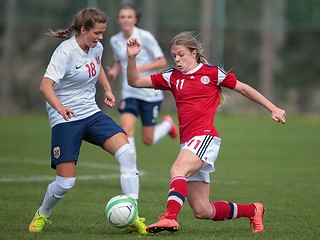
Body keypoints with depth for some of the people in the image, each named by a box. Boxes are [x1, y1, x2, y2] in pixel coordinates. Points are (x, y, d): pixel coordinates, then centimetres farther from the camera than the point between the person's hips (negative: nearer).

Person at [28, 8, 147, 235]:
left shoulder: (97, 47, 3)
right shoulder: (65, 51, -18)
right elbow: (45, 85, -28)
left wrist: (108, 90, 17)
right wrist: (59, 107, -45)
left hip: (91, 114, 6)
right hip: (66, 120, -6)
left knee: (127, 153, -17)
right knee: (66, 182, -7)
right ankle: (42, 215, 26)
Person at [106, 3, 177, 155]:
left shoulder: (145, 37, -13)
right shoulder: (115, 41, 2)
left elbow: (162, 62, -11)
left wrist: (139, 69, -24)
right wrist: (114, 71, -2)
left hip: (150, 93, -3)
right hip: (129, 93, 3)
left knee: (148, 140, 5)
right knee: (126, 129, -21)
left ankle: (167, 124, 39)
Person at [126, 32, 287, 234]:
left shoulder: (211, 73, 3)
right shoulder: (172, 77, 15)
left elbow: (243, 88, 11)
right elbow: (135, 81, 15)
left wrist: (273, 109, 12)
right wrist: (132, 58, -1)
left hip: (205, 136, -6)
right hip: (187, 143, 6)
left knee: (178, 170, -34)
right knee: (202, 211, 5)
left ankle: (170, 218, -47)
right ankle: (253, 211, 25)